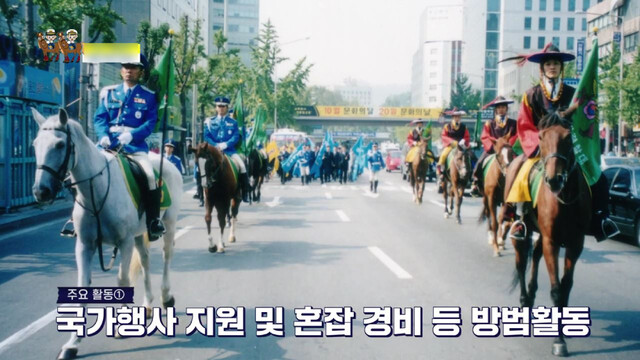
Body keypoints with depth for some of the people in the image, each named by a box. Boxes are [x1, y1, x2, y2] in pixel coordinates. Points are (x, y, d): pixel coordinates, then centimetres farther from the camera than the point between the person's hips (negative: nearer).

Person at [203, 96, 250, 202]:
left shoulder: (233, 123, 11)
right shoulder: (209, 121, 12)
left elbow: (236, 137, -1)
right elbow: (206, 136, 4)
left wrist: (224, 145, -17)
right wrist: (216, 146, -13)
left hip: (229, 150, -1)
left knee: (242, 166, -21)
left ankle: (245, 193, -12)